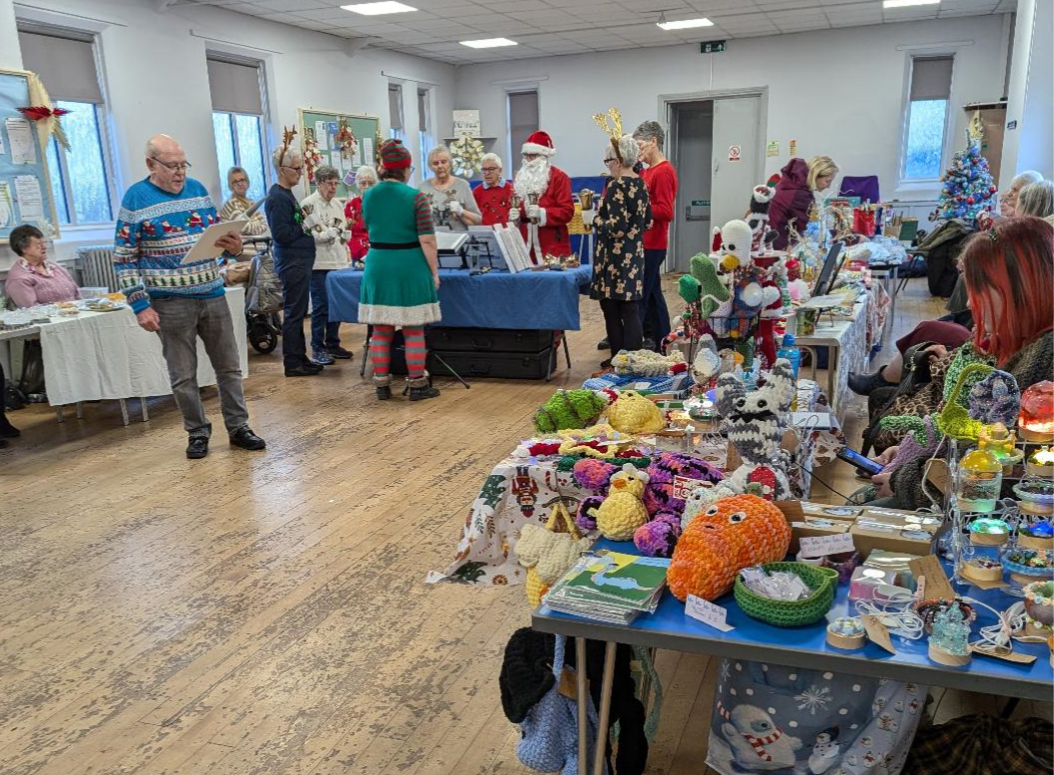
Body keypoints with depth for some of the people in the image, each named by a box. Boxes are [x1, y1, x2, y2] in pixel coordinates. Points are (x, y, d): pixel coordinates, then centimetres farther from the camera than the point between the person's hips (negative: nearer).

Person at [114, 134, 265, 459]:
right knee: (184, 376, 5)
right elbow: (124, 259, -6)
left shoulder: (198, 189, 8)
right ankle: (198, 433, 20)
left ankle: (238, 427, 20)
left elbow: (215, 236, 17)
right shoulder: (136, 199, -5)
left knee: (229, 366, 9)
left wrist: (233, 246, -8)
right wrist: (140, 306, -12)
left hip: (212, 295, 4)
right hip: (170, 303, -4)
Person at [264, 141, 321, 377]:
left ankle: (299, 357, 22)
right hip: (291, 263, -10)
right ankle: (292, 363, 4)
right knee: (294, 313, -3)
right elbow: (281, 234, -21)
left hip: (299, 262, 10)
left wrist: (306, 221, 4)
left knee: (298, 312, 14)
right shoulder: (277, 198, -15)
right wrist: (305, 225, -13)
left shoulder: (287, 194, 14)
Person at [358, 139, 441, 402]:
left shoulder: (368, 196, 6)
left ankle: (382, 385, 16)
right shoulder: (416, 197, -9)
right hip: (410, 268, -4)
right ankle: (417, 385, 12)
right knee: (413, 330, 6)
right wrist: (434, 272, -3)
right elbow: (427, 241, -12)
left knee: (380, 330, 10)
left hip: (377, 267, 4)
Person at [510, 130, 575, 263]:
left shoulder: (558, 176, -1)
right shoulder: (521, 177, 16)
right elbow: (515, 207, 23)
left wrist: (542, 213, -21)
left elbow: (567, 211, -8)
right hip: (525, 245, 5)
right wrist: (514, 215, -1)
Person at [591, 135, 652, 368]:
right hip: (635, 255, 8)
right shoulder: (640, 184, 8)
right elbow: (647, 221, 15)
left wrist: (596, 222, -6)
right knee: (631, 310, 10)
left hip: (615, 258, -8)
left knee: (612, 310, 4)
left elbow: (615, 227, -22)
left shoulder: (616, 186, -16)